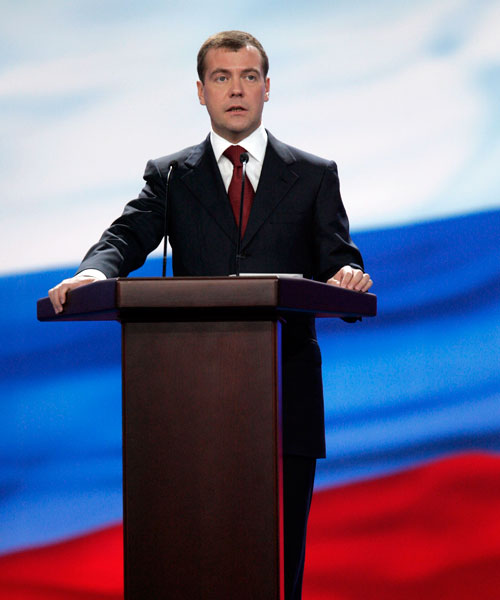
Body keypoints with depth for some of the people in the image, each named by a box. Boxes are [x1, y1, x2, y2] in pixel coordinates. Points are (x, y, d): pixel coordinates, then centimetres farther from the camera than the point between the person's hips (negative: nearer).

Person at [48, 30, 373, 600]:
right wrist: (94, 272, -26)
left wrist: (346, 275, -21)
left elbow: (337, 257, 4)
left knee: (282, 547, 4)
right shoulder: (169, 176, 12)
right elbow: (127, 238, -3)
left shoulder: (314, 175, 11)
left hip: (287, 394, 0)